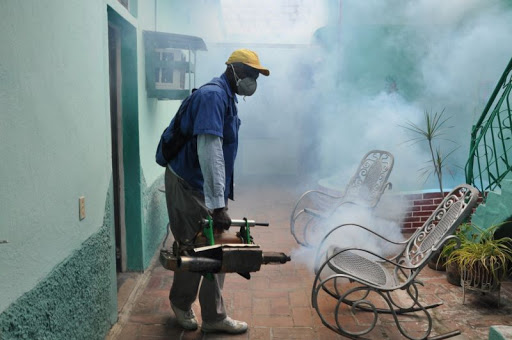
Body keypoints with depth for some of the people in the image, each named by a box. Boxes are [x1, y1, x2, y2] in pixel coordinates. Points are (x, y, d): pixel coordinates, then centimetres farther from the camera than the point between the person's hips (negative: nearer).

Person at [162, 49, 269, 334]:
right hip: (188, 186, -9)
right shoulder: (213, 95, -21)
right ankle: (181, 303, 27)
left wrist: (221, 198, 20)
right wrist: (218, 204, -33)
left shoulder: (227, 97, 10)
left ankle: (214, 316, 25)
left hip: (207, 187, 9)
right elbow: (208, 149, -31)